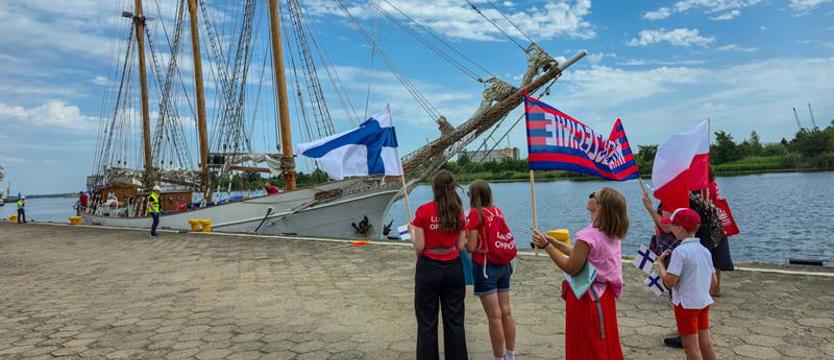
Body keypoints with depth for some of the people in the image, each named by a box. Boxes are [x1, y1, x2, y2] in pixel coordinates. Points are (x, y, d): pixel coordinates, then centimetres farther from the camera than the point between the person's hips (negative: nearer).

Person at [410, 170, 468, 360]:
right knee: (454, 320, 13)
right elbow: (461, 246, 0)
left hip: (429, 268, -3)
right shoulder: (459, 212, -1)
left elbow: (419, 247, -9)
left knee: (427, 322, 8)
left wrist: (412, 230, 8)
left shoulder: (423, 211, -10)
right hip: (453, 268, 3)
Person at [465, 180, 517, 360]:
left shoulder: (476, 213, -12)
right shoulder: (497, 211, 6)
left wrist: (464, 232, 4)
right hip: (504, 265, 7)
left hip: (486, 267, -7)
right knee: (506, 312, 14)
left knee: (494, 316, 1)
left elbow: (471, 247, -13)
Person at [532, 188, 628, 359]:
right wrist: (557, 244, 12)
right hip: (603, 294, 8)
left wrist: (547, 247, -17)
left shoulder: (588, 235, -25)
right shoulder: (611, 234, 3)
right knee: (604, 345, 21)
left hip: (587, 298, -8)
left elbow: (572, 268, -21)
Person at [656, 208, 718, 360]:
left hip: (686, 304, -7)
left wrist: (659, 262, -9)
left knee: (691, 347, 3)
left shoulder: (680, 251, -19)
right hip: (704, 302, 8)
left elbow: (670, 282, -21)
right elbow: (714, 282, 9)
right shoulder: (705, 250, 4)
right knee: (705, 343, 17)